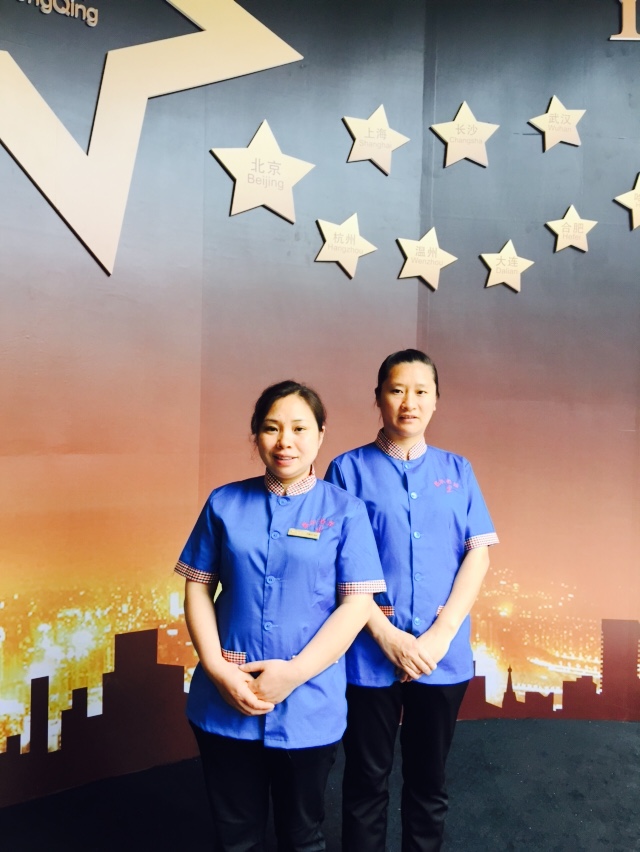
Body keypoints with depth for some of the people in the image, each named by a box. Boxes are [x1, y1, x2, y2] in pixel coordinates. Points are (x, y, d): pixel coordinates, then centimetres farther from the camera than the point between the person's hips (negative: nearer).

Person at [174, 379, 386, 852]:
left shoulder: (345, 510, -5)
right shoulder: (225, 503, 1)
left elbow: (357, 604, -8)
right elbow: (198, 588, 3)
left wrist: (294, 673, -15)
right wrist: (217, 668, -10)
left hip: (309, 706, -1)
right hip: (225, 704, 2)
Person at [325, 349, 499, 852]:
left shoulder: (457, 471, 6)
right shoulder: (349, 469, -3)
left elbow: (478, 554, 1)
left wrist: (441, 633, -9)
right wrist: (387, 635, -13)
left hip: (445, 655, 3)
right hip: (371, 654, -2)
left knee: (429, 782, 17)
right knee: (367, 780, 12)